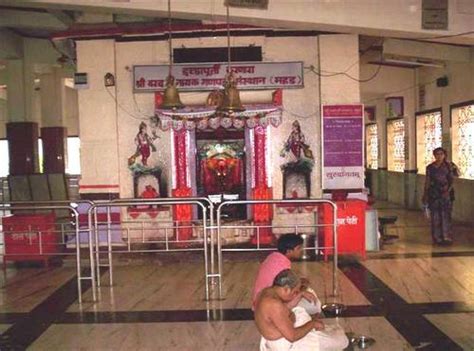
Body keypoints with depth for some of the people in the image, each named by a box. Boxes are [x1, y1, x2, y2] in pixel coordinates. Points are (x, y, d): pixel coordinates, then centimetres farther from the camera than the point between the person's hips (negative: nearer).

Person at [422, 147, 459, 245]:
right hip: (434, 195, 1)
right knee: (435, 217, 3)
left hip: (446, 194, -1)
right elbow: (427, 182, 11)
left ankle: (447, 237, 3)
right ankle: (437, 238, 11)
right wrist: (425, 196, 11)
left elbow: (457, 174, -14)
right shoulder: (430, 167, 6)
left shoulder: (449, 165, 1)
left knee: (446, 216, -4)